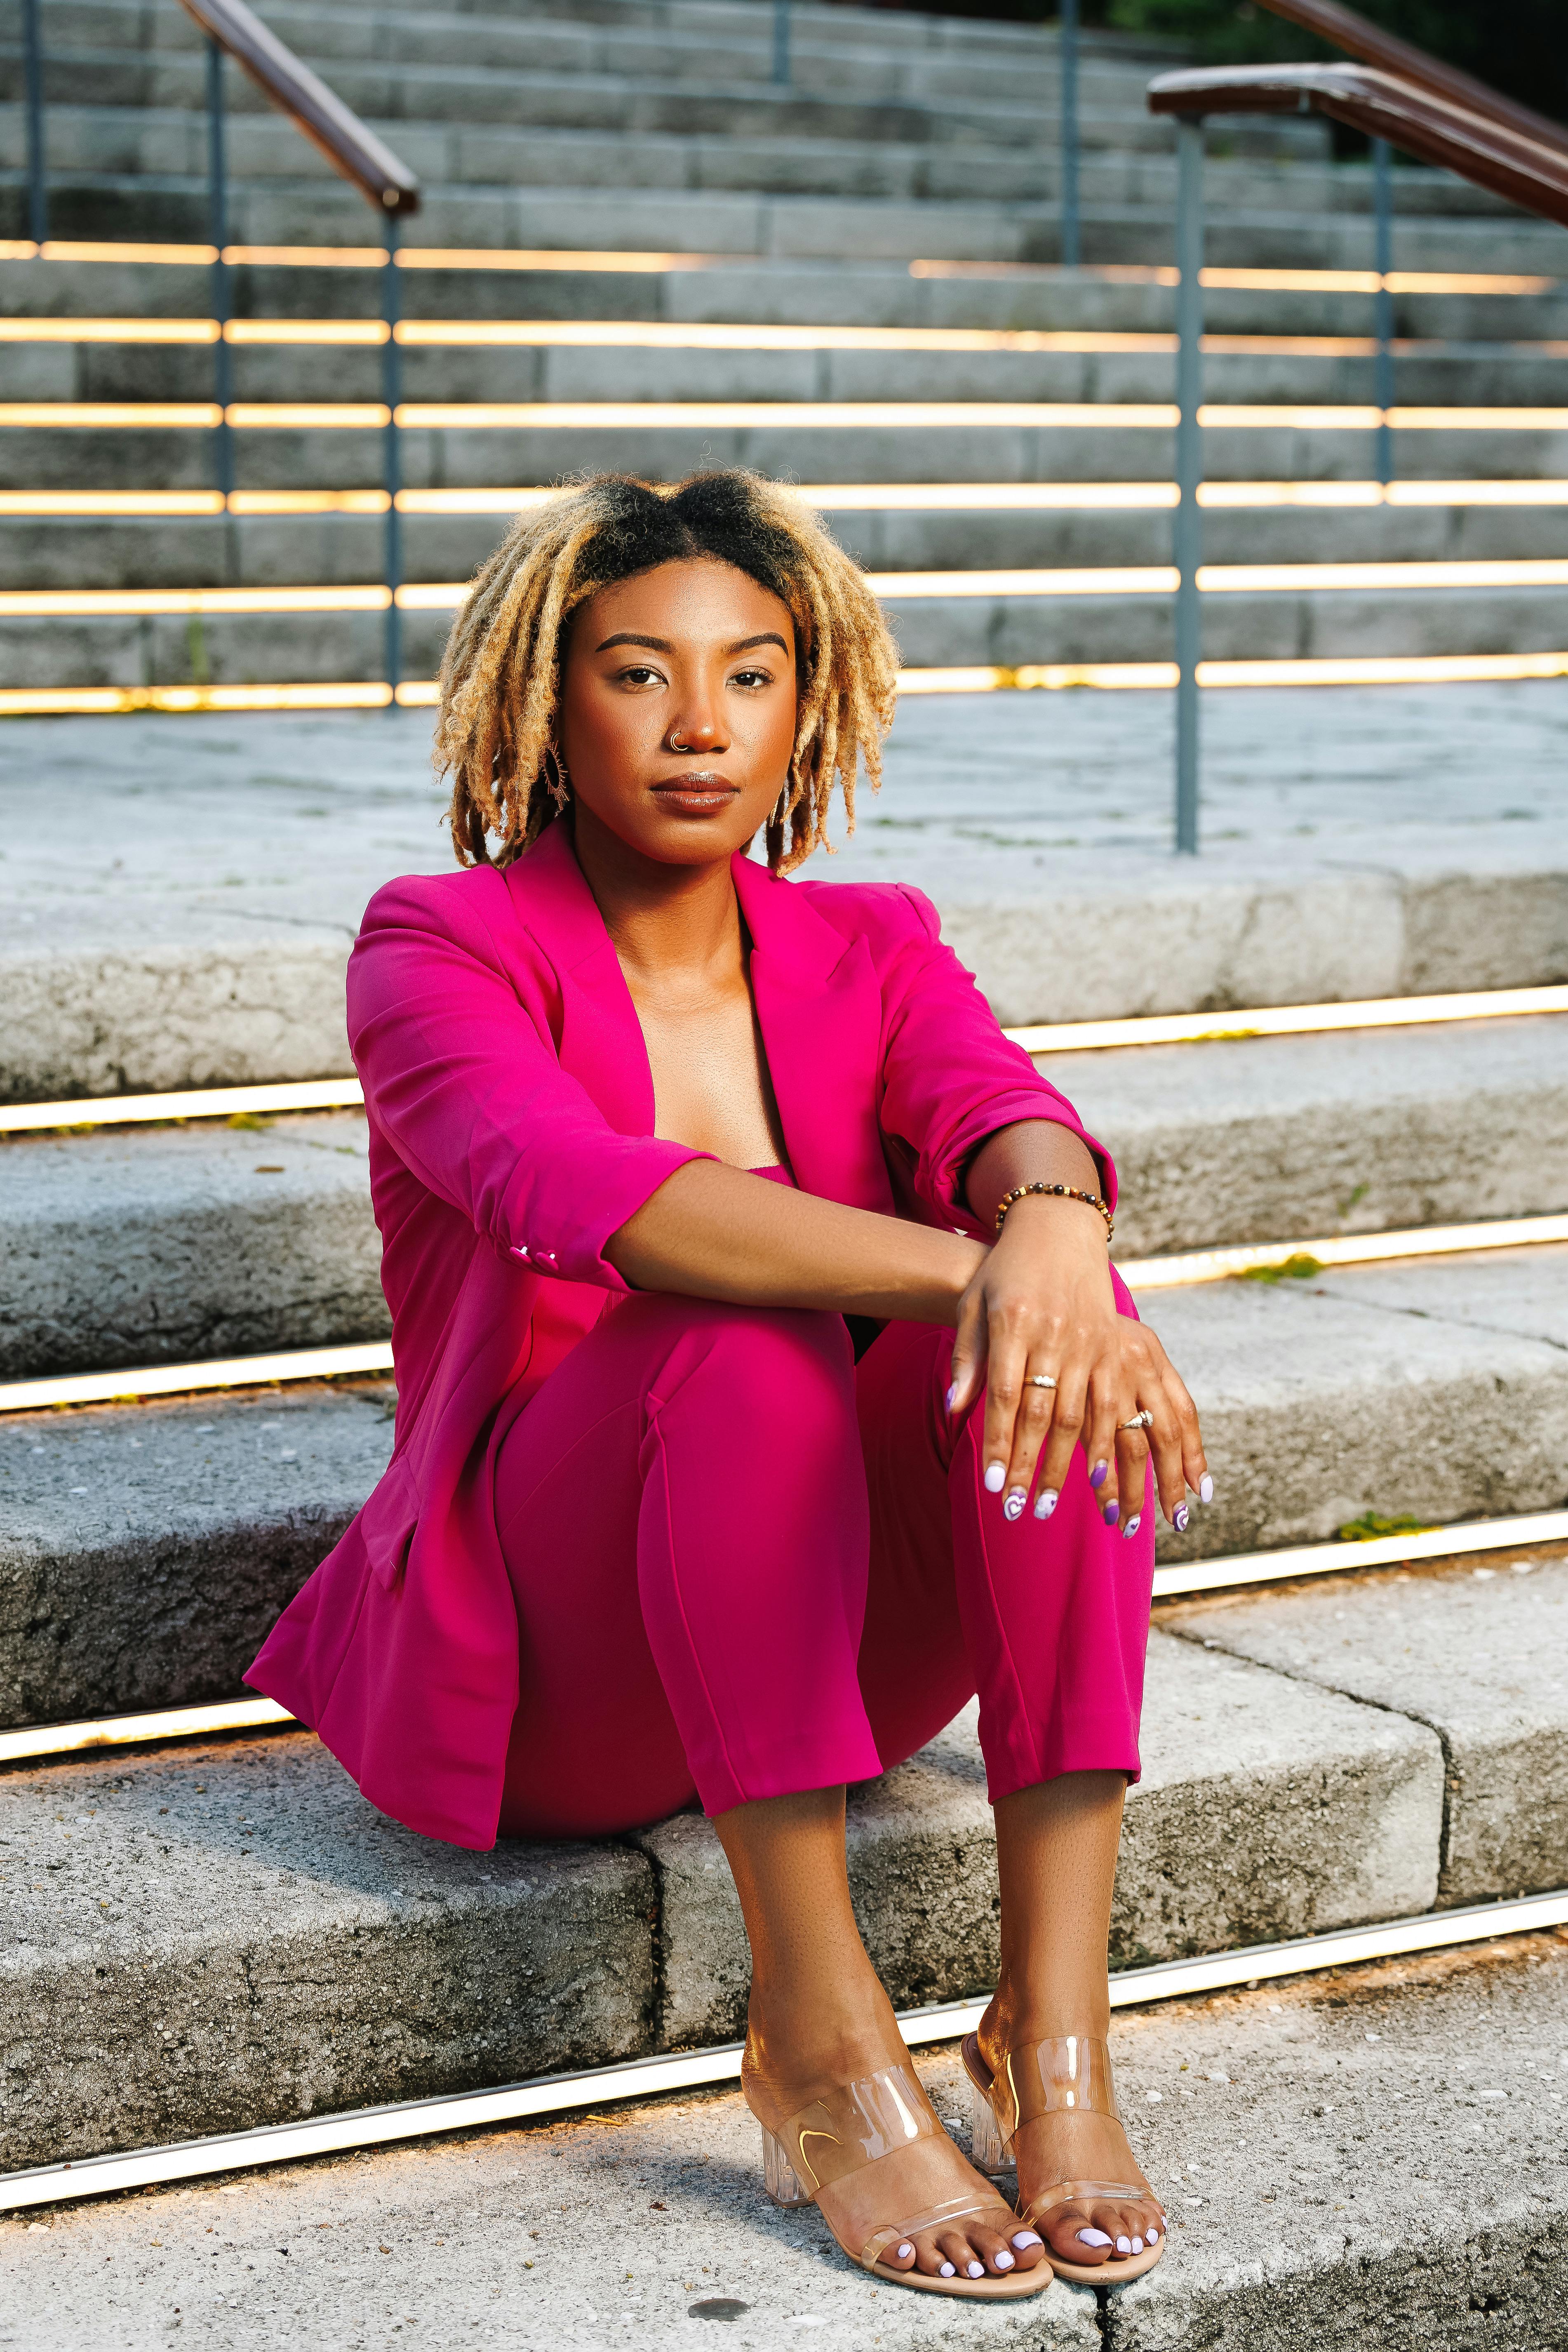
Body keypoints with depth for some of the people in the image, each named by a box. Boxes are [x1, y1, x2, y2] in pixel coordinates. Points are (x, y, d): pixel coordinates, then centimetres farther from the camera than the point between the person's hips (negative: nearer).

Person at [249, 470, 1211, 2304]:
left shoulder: (866, 952, 6)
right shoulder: (440, 950, -7)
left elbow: (1005, 1113, -17)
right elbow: (573, 1193, -29)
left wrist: (1049, 1230, -43)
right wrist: (957, 1271, -43)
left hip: (838, 1641, 4)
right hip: (535, 1670, -3)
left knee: (1056, 1340, -25)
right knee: (746, 1342, -33)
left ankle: (1054, 2041, -28)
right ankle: (821, 2054, -30)